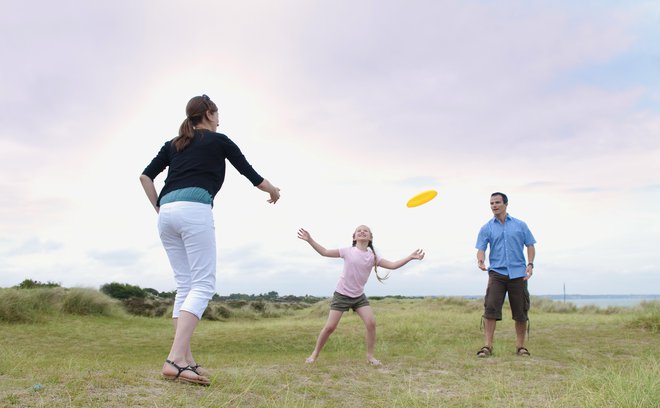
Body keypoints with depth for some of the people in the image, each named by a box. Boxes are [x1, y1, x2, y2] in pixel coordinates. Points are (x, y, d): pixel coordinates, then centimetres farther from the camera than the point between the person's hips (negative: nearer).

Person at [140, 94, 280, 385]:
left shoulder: (173, 144, 26)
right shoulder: (218, 140, 14)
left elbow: (145, 176, 17)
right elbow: (250, 173, 21)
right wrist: (273, 191, 37)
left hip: (167, 212, 6)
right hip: (194, 210, -6)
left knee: (185, 285, 9)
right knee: (203, 285, -10)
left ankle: (184, 359, 4)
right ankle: (175, 358, -24)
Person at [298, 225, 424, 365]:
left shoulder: (373, 257, -1)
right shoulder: (348, 251, -8)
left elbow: (392, 265, -3)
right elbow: (325, 252, -5)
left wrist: (410, 257, -12)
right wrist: (310, 240, -13)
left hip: (359, 296, 3)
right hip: (341, 295, -3)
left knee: (371, 323, -12)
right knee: (330, 327, -5)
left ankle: (370, 355, 5)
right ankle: (315, 354, 13)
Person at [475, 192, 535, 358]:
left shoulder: (520, 225, 9)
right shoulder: (486, 228, 8)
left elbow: (530, 245, 11)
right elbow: (481, 248, 0)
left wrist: (530, 264, -4)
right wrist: (480, 260, -22)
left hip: (518, 273, 1)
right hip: (496, 272, -1)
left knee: (520, 311, 4)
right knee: (491, 308, -11)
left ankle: (520, 346, 18)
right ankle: (488, 345, -8)